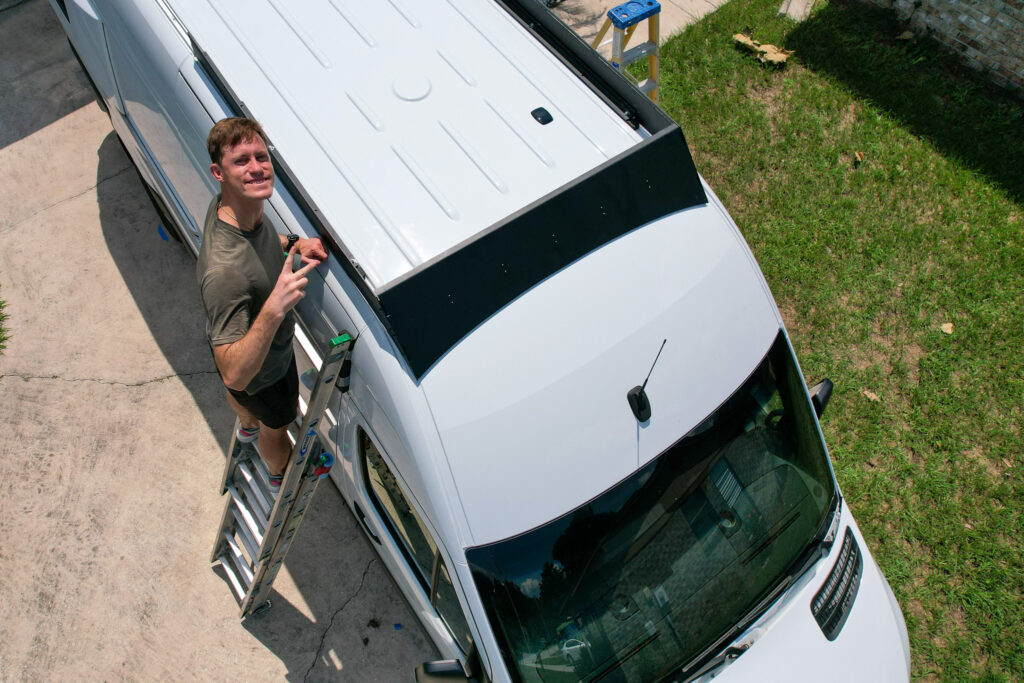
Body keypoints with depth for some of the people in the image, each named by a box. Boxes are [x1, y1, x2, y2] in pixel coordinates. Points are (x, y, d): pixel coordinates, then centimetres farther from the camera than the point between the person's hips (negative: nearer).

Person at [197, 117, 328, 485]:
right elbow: (235, 374, -47)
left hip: (243, 342, 7)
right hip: (262, 371, -7)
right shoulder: (223, 271, -49)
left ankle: (247, 427, 77)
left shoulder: (227, 205, -21)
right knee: (278, 423, 28)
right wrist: (274, 309, -58)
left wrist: (293, 243, -12)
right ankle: (282, 475, 63)